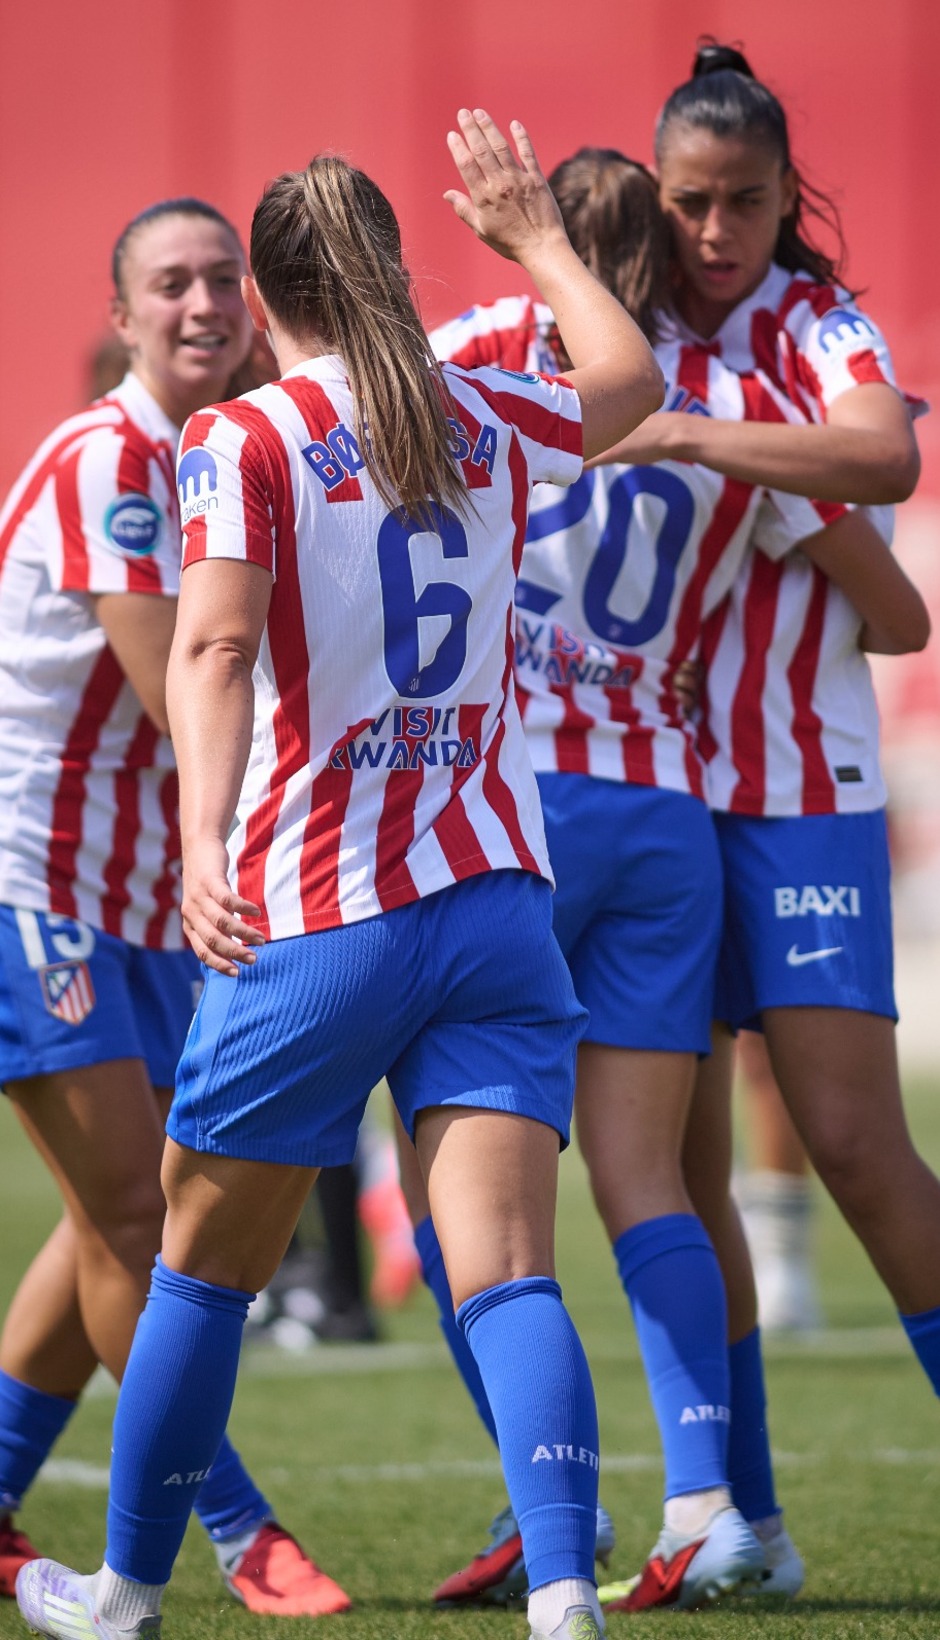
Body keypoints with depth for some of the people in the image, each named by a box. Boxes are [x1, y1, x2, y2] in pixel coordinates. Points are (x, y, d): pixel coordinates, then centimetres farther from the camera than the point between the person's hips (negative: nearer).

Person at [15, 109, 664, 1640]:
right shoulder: (489, 419, 9)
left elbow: (214, 650, -19)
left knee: (204, 1268, 13)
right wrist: (535, 233, 43)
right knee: (506, 1272, -6)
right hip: (497, 899, 3)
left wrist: (206, 846, -29)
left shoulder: (244, 439, -4)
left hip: (314, 915, -3)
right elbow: (632, 378, 31)